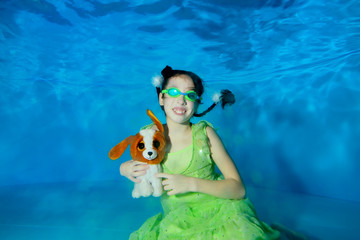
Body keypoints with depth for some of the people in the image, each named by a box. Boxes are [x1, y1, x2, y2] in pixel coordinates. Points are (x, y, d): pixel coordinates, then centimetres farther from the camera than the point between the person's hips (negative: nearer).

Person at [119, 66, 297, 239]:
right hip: (176, 225, 2)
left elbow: (238, 188, -11)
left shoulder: (204, 133, -10)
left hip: (217, 212, -2)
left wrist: (191, 183, -22)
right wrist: (124, 168, -9)